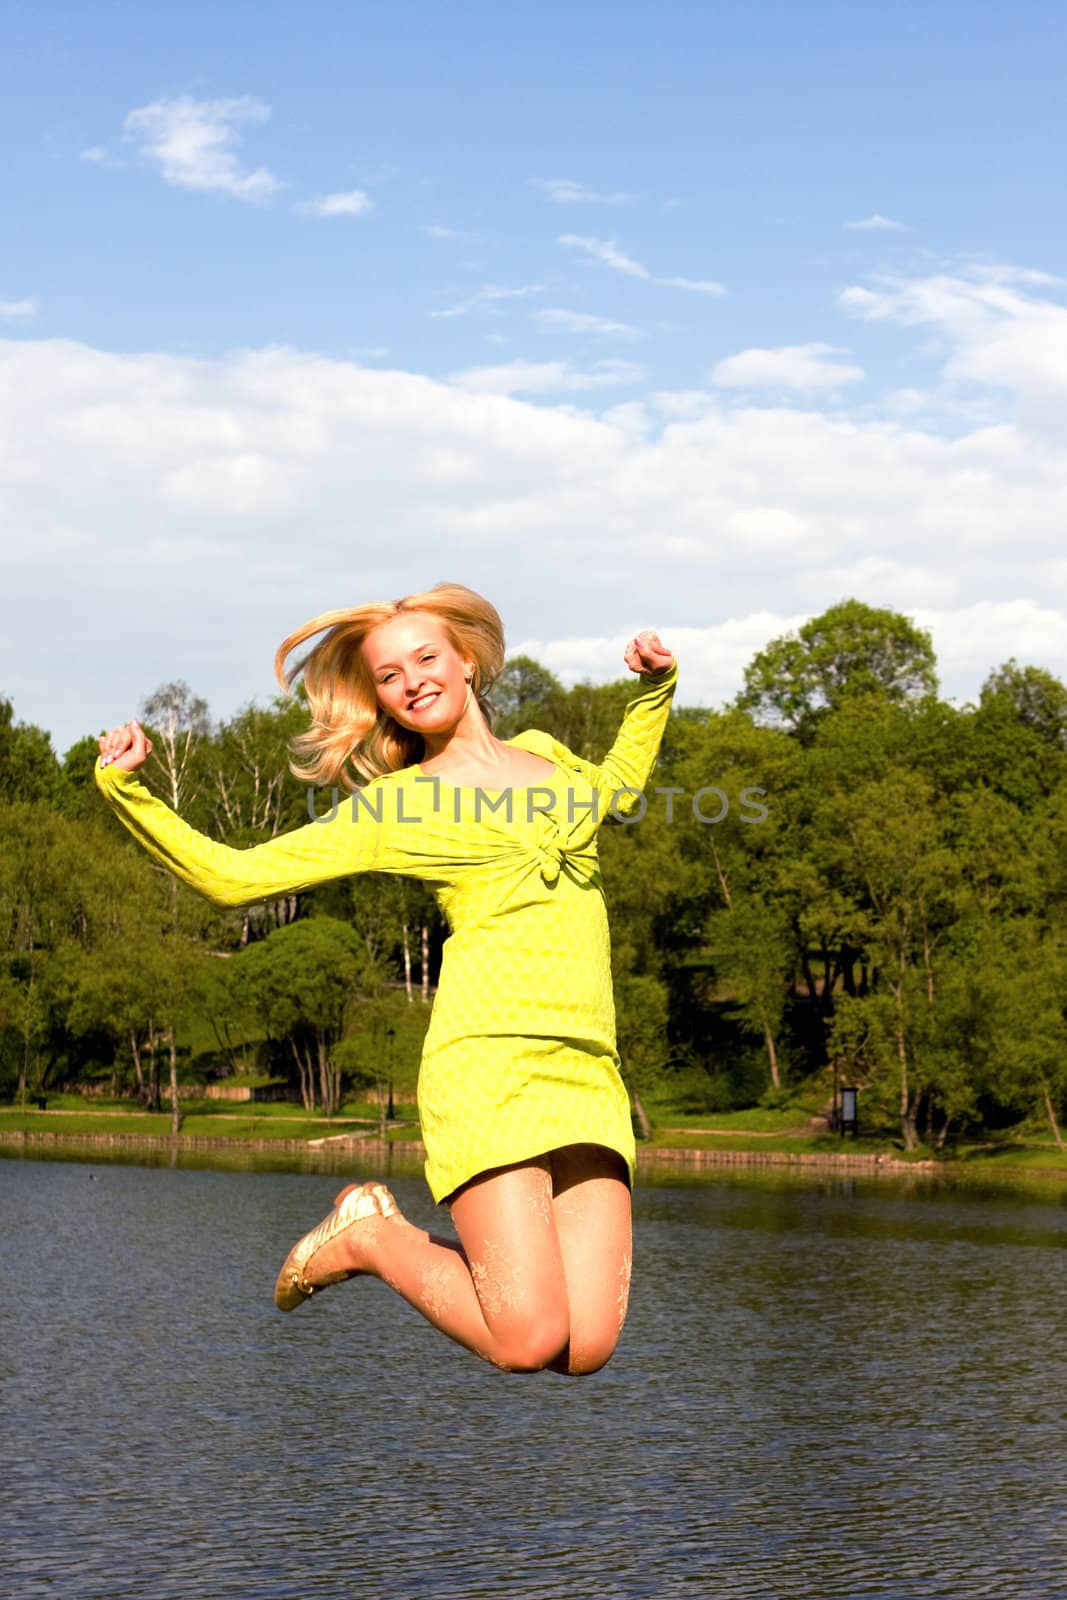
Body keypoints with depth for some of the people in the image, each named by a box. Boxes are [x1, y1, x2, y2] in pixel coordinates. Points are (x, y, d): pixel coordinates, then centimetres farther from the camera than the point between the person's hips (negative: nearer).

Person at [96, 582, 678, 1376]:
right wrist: (125, 790, -2)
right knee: (528, 1341, -16)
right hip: (488, 1062, -4)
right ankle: (370, 1237, 11)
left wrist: (654, 688, 31)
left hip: (588, 1072, 4)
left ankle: (401, 1239, 17)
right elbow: (234, 875, 8)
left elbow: (620, 788, 44)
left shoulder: (544, 756, 21)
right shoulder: (391, 808, 9)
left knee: (585, 1350, -8)